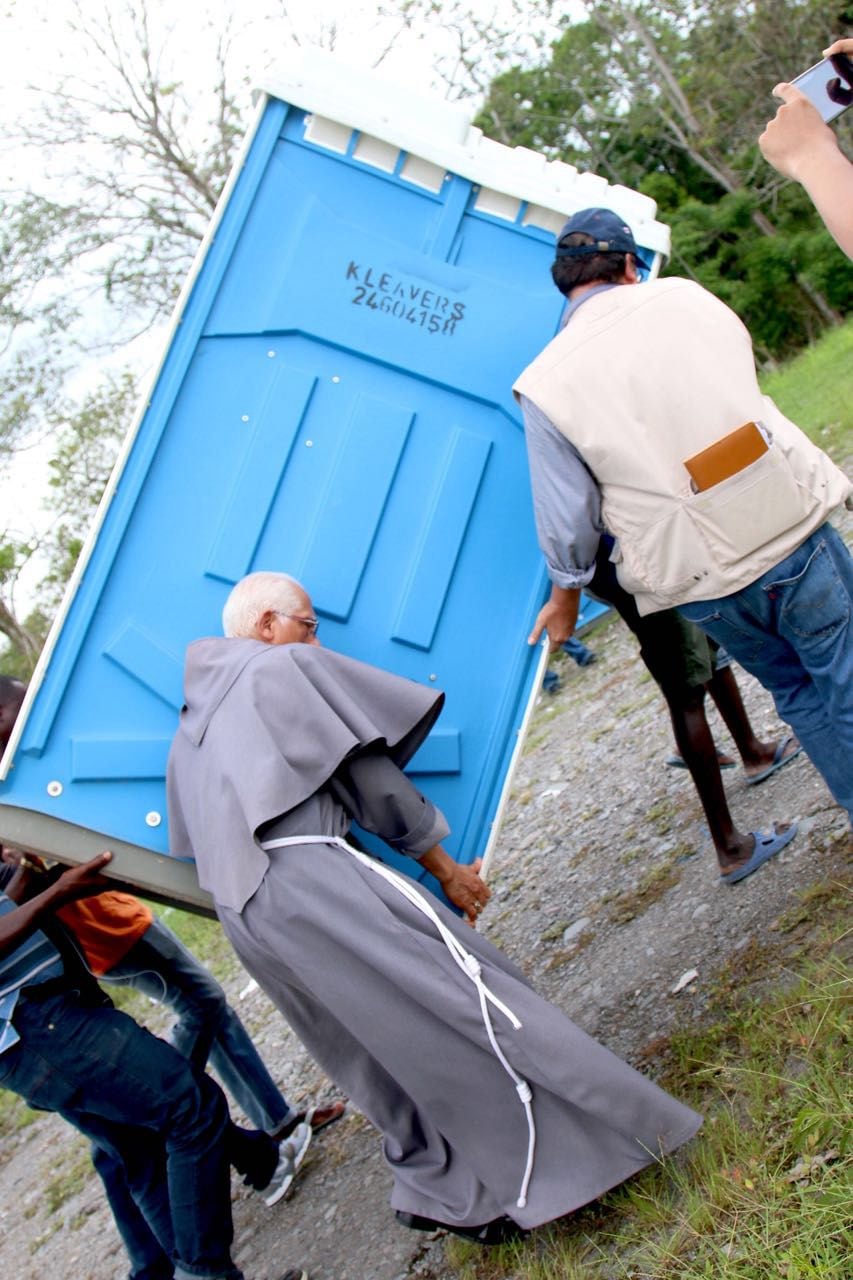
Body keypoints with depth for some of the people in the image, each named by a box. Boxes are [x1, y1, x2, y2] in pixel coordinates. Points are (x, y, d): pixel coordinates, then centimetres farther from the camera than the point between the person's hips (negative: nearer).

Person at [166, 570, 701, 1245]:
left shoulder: (190, 728, 26)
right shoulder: (288, 666, 5)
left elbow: (190, 843, 25)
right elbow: (363, 773, 1)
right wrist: (446, 867, 7)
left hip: (243, 916, 8)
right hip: (311, 873, -8)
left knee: (376, 1054, 17)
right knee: (465, 991, -6)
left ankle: (445, 1193, 23)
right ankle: (613, 1130, -3)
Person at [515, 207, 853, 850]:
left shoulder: (543, 383, -6)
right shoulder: (683, 296, 1)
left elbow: (569, 513, -4)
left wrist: (565, 593, 12)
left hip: (703, 583, 0)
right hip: (791, 526, 0)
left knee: (798, 691, 22)